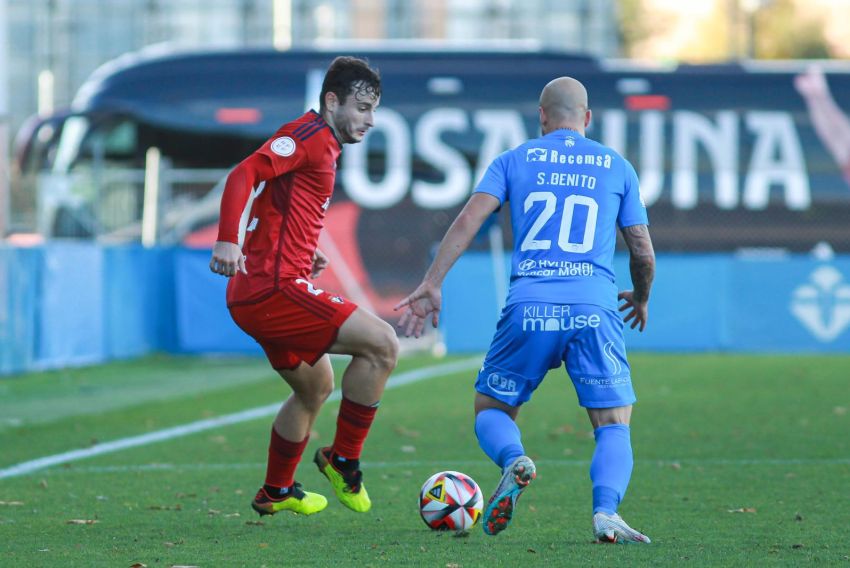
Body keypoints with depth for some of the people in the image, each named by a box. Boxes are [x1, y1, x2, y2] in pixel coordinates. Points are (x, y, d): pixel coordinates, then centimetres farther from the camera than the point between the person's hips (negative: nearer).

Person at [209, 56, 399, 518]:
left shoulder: (322, 147, 21)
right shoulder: (309, 136, -10)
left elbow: (281, 210, 30)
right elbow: (245, 174, -24)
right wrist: (227, 240, -36)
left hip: (258, 295, 11)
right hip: (274, 289, -11)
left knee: (316, 387, 27)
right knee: (382, 344, -15)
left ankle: (276, 492, 40)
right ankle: (343, 458, -6)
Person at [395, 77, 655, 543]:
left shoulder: (515, 160, 14)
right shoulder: (617, 167, 16)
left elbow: (469, 219, 1)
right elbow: (643, 252, 17)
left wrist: (431, 285, -2)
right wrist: (641, 298, 37)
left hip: (528, 310, 0)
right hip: (594, 311, 0)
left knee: (490, 410, 17)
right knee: (614, 427, 7)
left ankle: (514, 460, -18)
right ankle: (606, 511, -22)